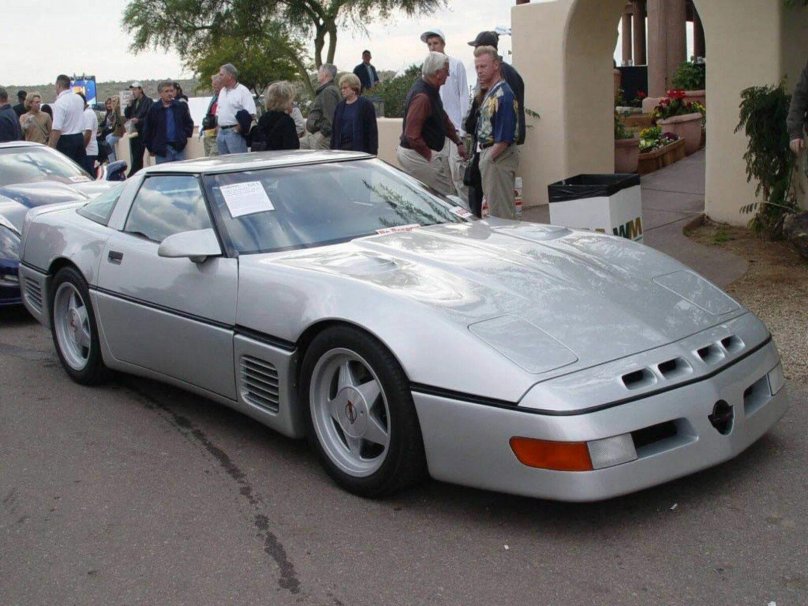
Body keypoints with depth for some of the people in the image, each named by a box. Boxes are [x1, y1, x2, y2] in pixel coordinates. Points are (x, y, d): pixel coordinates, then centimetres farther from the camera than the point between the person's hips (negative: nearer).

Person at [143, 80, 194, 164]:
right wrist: (151, 148, 3)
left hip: (179, 148, 2)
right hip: (162, 150, -2)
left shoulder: (181, 106, 6)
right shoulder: (154, 109, 0)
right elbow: (147, 130, 4)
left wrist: (184, 136, 2)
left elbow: (189, 123, 15)